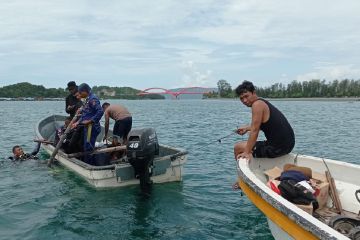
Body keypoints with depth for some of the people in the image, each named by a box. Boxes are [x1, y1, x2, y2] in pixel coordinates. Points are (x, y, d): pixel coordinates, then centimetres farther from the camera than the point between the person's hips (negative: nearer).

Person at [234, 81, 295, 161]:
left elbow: (254, 131, -19)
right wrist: (247, 128, 37)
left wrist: (247, 152, -17)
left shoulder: (257, 104, -15)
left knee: (238, 147, 0)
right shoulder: (263, 102, 13)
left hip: (277, 148, -10)